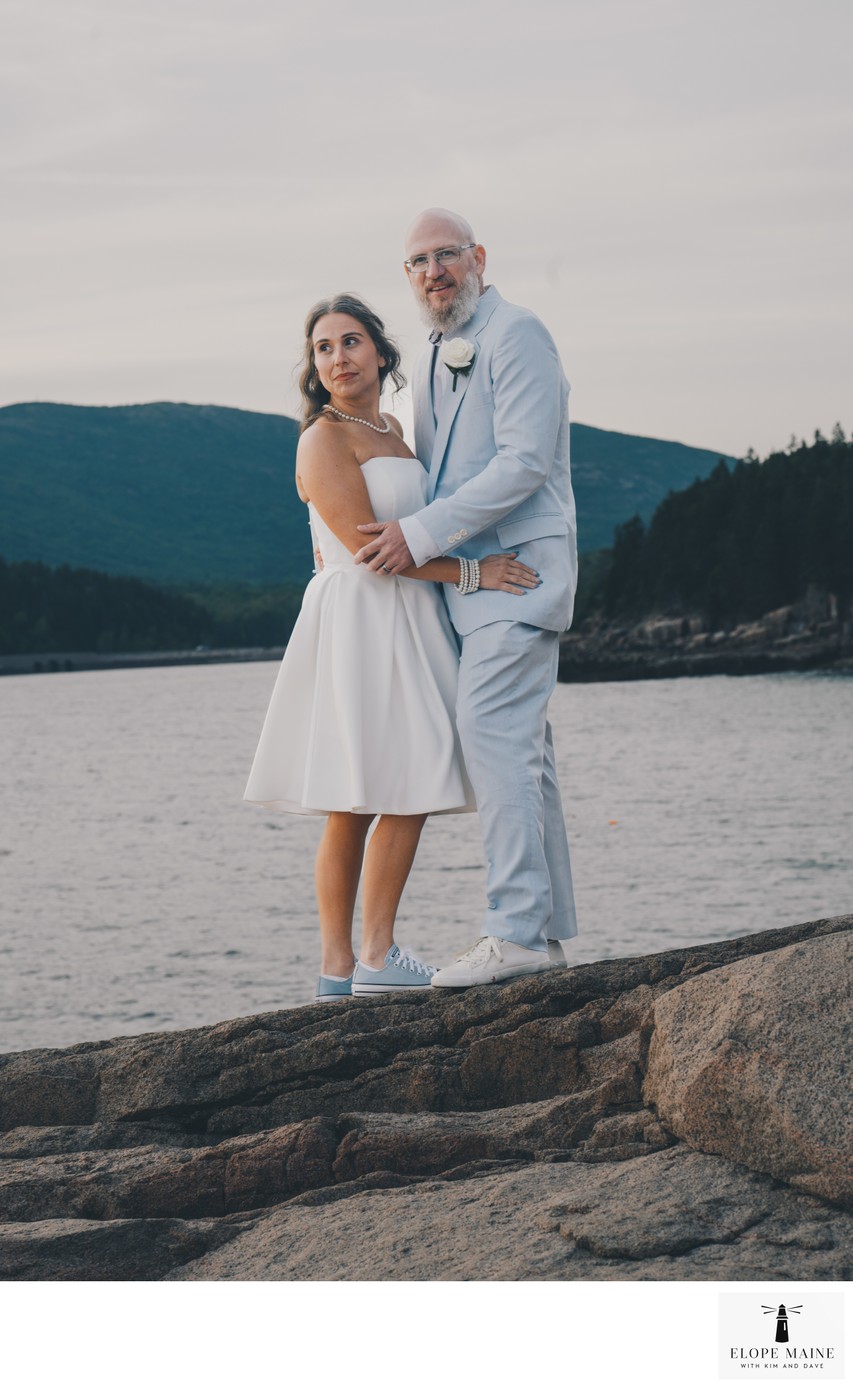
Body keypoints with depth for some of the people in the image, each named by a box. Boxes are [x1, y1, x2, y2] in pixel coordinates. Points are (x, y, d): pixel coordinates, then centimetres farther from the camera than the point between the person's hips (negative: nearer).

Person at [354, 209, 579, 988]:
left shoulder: (515, 335, -9)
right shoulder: (436, 360, 20)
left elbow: (524, 463, -19)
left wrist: (420, 535, -19)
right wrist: (360, 529, 15)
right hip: (473, 576, 9)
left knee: (492, 732, -17)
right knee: (521, 748, 8)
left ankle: (517, 931, -19)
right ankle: (548, 931, 11)